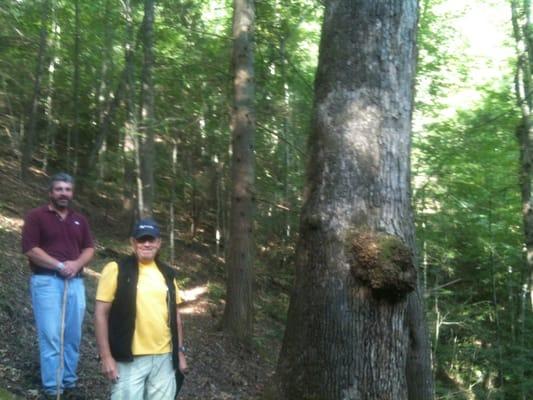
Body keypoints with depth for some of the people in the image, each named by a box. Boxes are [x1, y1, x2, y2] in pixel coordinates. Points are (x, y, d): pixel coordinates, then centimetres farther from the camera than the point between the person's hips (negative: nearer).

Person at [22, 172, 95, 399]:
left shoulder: (79, 220, 17)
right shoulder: (36, 216, 1)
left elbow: (89, 249, 13)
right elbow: (30, 249, -9)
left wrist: (77, 264, -7)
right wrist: (59, 265, -15)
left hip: (75, 282, 5)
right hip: (46, 282, -5)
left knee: (73, 337, 4)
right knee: (50, 337, -7)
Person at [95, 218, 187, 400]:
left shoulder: (167, 274, 11)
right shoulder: (117, 270, -5)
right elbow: (101, 314, -6)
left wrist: (180, 351, 15)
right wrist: (106, 357, -10)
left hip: (164, 358, 5)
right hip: (129, 359, -5)